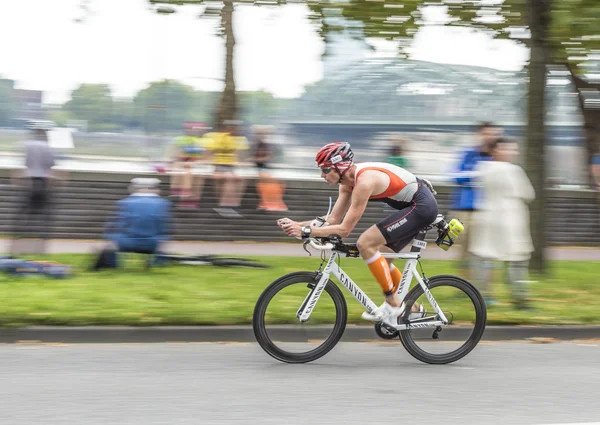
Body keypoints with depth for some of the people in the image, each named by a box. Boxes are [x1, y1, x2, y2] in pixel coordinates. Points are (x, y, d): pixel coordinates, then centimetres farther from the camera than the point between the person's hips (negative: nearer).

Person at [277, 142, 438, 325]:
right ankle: (411, 307, 24)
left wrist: (305, 231, -26)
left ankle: (393, 304, -8)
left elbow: (344, 229, -24)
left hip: (421, 205, -10)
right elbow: (333, 220, 6)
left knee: (365, 243, -16)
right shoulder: (347, 181, 3)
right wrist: (297, 224, -4)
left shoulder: (364, 181, -25)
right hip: (415, 206, 10)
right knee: (380, 259, 13)